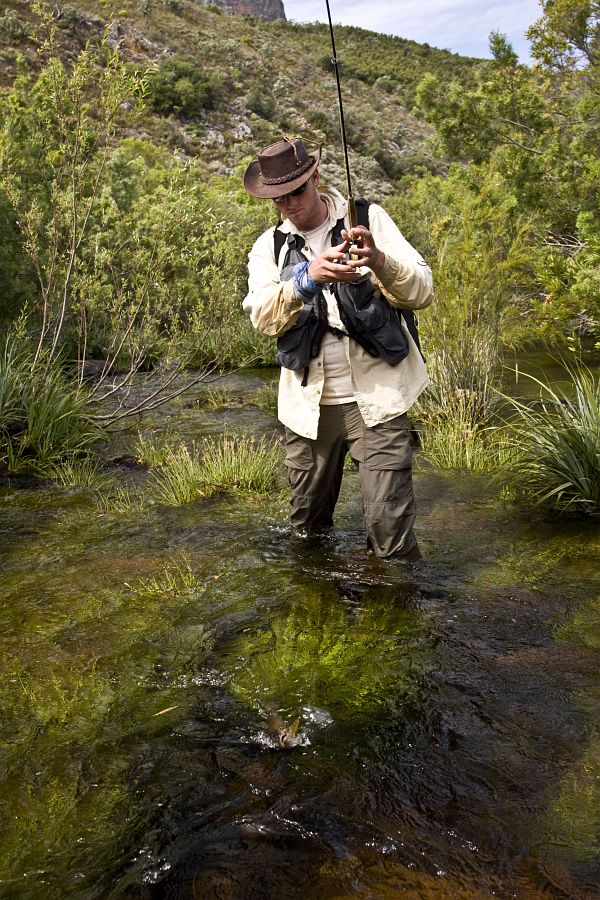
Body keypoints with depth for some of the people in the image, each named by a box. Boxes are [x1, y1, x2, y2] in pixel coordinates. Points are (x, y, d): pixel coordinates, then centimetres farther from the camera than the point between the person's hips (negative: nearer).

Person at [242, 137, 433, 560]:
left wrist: (379, 260, -27)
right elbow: (263, 316, -12)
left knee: (390, 527, -8)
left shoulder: (368, 219, 1)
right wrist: (309, 276, -29)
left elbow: (423, 292, -8)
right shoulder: (269, 247, 7)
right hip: (308, 403, 3)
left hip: (377, 397, -3)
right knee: (305, 527, 17)